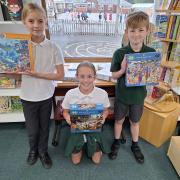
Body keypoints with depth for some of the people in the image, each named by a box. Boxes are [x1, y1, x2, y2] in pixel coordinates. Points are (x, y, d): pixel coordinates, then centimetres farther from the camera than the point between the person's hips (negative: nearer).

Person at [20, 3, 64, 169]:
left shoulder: (53, 48, -12)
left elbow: (60, 75, -12)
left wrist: (38, 74, -20)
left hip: (46, 96, 0)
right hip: (28, 96, 1)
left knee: (44, 127, 18)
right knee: (32, 129, 17)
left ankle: (43, 151, 45)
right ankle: (33, 150, 48)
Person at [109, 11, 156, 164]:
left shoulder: (151, 52, -11)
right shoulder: (120, 53, -16)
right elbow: (114, 75, -8)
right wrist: (123, 69, -28)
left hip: (139, 95, 2)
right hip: (122, 95, -1)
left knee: (135, 121, 22)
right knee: (119, 120, 19)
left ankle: (135, 145, 46)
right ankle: (116, 142, 44)